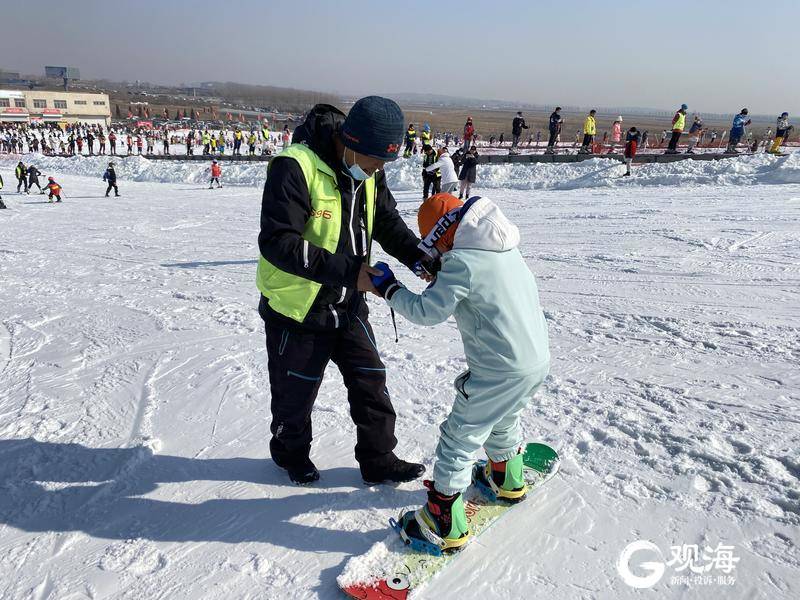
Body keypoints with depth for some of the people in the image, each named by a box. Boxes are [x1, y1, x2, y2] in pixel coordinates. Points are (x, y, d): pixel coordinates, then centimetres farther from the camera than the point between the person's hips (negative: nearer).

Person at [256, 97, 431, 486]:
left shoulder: (368, 172, -2)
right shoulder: (295, 167, -26)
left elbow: (388, 223, 8)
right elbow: (277, 242, -32)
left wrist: (418, 258, -11)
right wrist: (348, 271, -35)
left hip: (347, 305, 6)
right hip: (297, 309, -6)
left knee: (371, 381, 11)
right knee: (295, 393, 14)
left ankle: (378, 460, 31)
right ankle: (291, 452, 44)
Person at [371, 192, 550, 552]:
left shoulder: (461, 262, -19)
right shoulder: (506, 250, 8)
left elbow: (427, 312, -19)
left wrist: (389, 288, -6)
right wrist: (440, 275, 11)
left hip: (499, 371, -9)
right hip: (538, 360, 9)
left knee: (459, 438, 3)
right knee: (504, 421, 32)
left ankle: (445, 525, 12)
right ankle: (508, 480, 54)